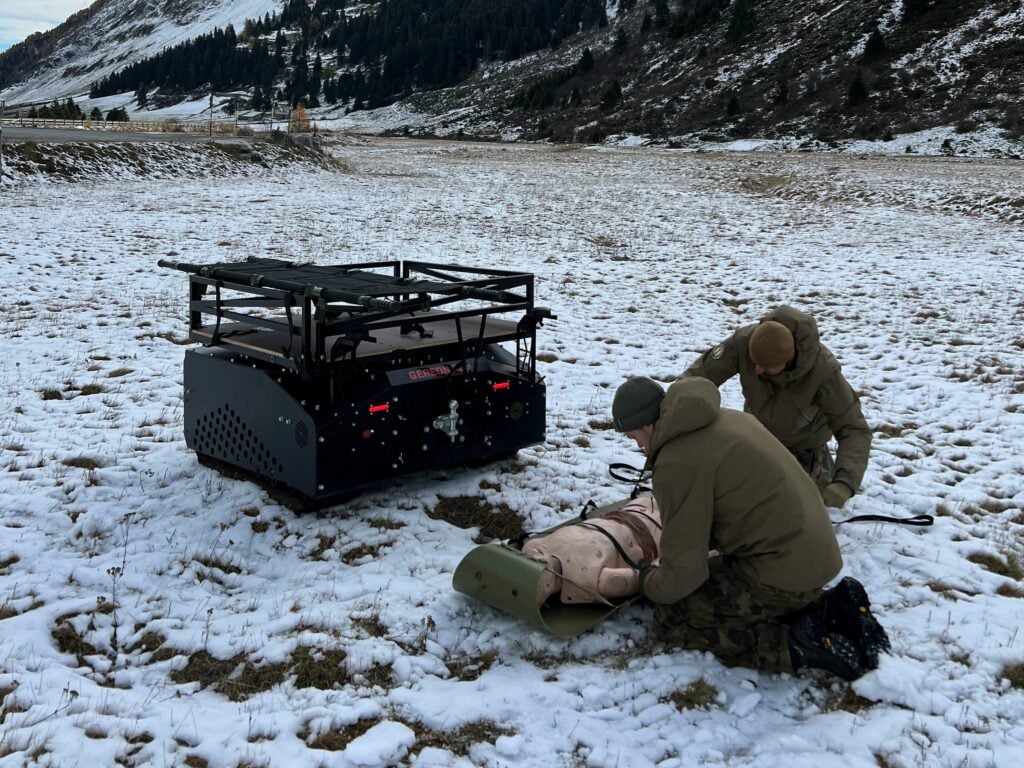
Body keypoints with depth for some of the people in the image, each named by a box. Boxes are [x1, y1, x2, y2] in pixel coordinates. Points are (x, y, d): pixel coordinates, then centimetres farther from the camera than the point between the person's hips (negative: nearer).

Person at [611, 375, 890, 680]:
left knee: (671, 617, 0)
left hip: (784, 571, -9)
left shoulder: (677, 463, -18)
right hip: (815, 552, 9)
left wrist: (650, 583, 8)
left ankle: (796, 645, -10)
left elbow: (684, 569, -13)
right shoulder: (728, 419, 10)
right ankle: (830, 608, 12)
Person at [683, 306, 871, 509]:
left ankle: (821, 464, 32)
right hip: (759, 431, 3)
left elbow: (854, 430, -37)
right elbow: (700, 375, -28)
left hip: (803, 438, -3)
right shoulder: (744, 340, -36)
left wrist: (844, 484, -53)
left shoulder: (823, 370, -41)